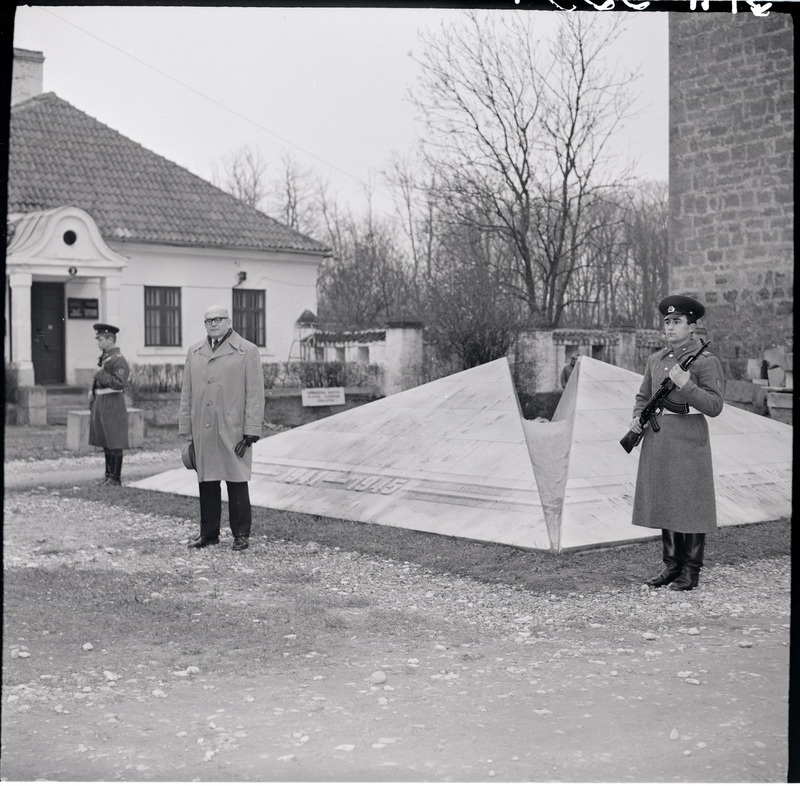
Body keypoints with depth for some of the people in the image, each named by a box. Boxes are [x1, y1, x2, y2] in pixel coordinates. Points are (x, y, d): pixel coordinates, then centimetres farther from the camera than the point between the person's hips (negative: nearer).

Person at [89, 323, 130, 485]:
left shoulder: (119, 360, -14)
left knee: (114, 442, -4)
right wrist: (93, 391, 11)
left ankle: (115, 478, 1)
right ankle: (109, 475, 21)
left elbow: (119, 383, -24)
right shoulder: (104, 357, 14)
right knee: (105, 441, 13)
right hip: (101, 403, 9)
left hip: (112, 404, -9)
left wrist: (100, 374, -21)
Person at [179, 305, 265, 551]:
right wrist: (186, 430, 9)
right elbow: (186, 394, 14)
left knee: (237, 482, 1)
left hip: (232, 432, -4)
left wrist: (251, 431, -9)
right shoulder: (194, 352, 13)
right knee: (206, 482, 9)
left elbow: (255, 394, -4)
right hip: (202, 432, 4)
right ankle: (208, 533, 20)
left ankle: (241, 535, 12)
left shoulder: (247, 351, 0)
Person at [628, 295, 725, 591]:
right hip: (658, 441, 6)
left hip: (689, 442, -6)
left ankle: (691, 571, 10)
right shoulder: (656, 359, 11)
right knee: (664, 503, 10)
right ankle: (671, 566, 21)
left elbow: (714, 406, -13)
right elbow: (643, 397, 19)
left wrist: (685, 385, -24)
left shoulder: (706, 361, -7)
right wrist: (637, 419, 0)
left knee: (690, 505, 0)